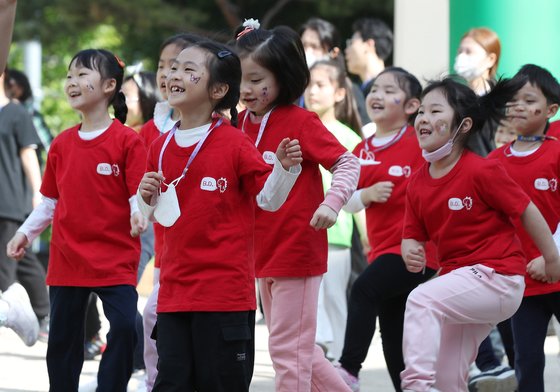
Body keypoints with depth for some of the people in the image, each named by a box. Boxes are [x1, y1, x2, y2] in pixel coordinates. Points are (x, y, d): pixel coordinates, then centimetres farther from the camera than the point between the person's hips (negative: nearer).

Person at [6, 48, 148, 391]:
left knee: (124, 327, -16)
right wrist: (26, 232, 5)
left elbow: (138, 195, -11)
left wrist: (138, 213, -32)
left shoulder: (127, 141, -8)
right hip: (67, 259, 5)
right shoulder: (62, 144, 8)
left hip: (115, 259, -5)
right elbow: (51, 200, 14)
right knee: (62, 337, 10)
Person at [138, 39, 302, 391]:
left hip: (225, 291, -5)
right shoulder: (162, 148, 8)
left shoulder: (234, 144, -8)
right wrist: (147, 198, -1)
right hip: (175, 290, 5)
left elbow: (269, 199, -3)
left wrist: (284, 167, -21)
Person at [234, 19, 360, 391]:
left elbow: (348, 163, -13)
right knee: (297, 346, 17)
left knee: (288, 348, -2)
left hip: (297, 250, -8)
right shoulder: (242, 124, 6)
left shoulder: (300, 122, -13)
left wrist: (332, 202, -29)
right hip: (263, 254, 8)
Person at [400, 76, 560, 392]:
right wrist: (410, 251, -16)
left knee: (421, 301, -28)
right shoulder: (418, 182, 3)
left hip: (498, 279, -7)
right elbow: (413, 234, 8)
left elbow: (527, 211, -8)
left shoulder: (482, 170, -15)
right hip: (459, 277, 7)